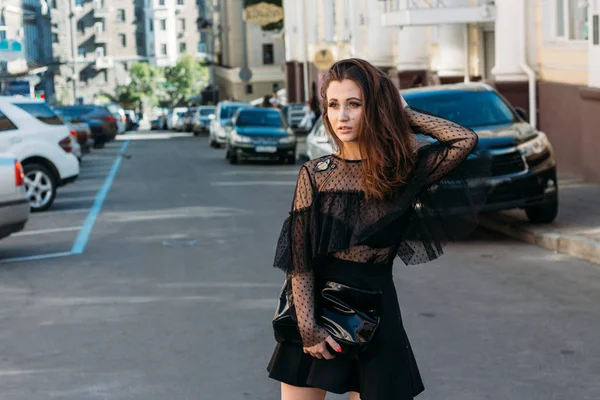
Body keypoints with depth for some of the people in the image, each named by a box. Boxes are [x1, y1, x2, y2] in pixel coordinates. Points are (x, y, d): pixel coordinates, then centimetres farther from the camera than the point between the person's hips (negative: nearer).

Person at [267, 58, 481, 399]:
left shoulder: (403, 169, -2)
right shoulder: (314, 174, -2)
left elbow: (465, 141, -18)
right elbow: (299, 259, -5)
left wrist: (403, 113, -7)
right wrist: (307, 326, -14)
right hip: (315, 312, 1)